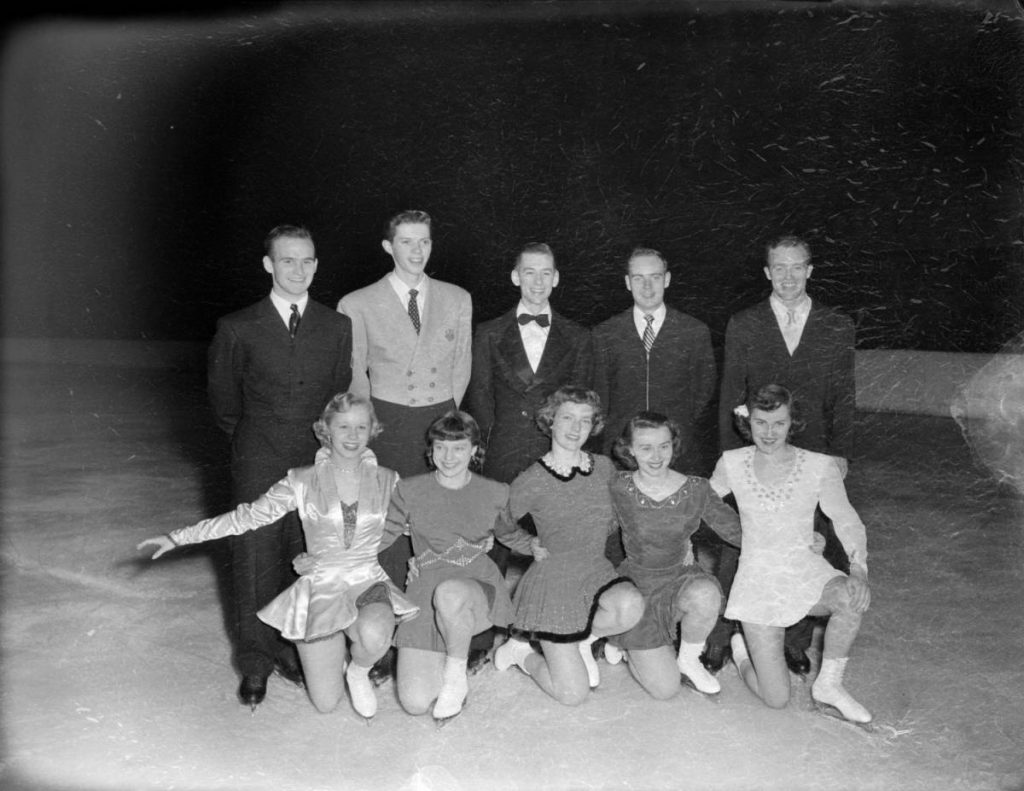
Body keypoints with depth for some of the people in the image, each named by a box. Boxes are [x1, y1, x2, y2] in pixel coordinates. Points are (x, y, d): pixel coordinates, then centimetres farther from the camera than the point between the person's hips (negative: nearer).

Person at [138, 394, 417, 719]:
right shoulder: (302, 482, -2)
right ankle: (332, 653, 32)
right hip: (320, 587, 0)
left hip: (369, 585, 0)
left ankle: (359, 671, 1)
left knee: (373, 636, -37)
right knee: (326, 704, -2)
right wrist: (178, 537, -4)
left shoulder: (387, 481, 1)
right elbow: (246, 517, -1)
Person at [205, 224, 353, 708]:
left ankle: (297, 651, 25)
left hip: (318, 463, 1)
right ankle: (256, 663, 20)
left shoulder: (338, 328, 5)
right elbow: (223, 400, 10)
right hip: (258, 467, -1)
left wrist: (326, 440, 9)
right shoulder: (238, 329, 0)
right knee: (255, 563, 4)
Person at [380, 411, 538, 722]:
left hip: (478, 588, -1)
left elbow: (510, 534, 22)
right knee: (415, 703, -12)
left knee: (449, 592, -41)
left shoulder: (495, 493, 4)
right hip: (425, 598, 2)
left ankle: (456, 677, -14)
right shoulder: (410, 491, 1)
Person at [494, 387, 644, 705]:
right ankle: (523, 652, 24)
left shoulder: (604, 467, 3)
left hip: (597, 571, 4)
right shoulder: (532, 481, -12)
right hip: (553, 580, -4)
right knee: (573, 695, -7)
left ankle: (584, 639, 1)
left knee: (630, 607, -33)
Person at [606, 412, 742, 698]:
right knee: (665, 690, -5)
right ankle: (623, 642, 27)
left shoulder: (696, 489, -14)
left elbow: (735, 529, -5)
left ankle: (688, 659, -5)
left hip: (681, 578, 2)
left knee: (706, 596, -38)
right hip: (637, 585, -1)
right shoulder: (619, 488, -18)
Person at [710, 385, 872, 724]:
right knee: (776, 698, -10)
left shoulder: (820, 466, -6)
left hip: (807, 571, 1)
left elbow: (846, 520, -10)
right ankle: (741, 651, 27)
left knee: (854, 597, -36)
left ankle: (828, 683, -8)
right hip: (758, 579, -1)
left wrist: (858, 567, -26)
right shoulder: (731, 463, -3)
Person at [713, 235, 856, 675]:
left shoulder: (837, 329, 6)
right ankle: (717, 641, 15)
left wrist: (840, 453, -2)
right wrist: (731, 455, -2)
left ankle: (795, 642, 24)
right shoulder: (743, 326, 4)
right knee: (738, 553, 3)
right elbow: (730, 395, 3)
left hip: (814, 457, 1)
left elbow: (843, 399, 7)